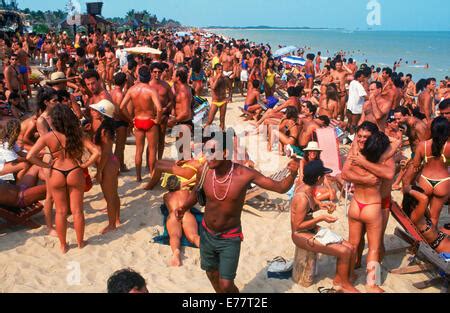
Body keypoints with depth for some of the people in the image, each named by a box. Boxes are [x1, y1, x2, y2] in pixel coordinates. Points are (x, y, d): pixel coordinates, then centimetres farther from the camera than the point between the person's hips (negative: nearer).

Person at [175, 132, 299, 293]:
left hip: (230, 239, -3)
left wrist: (293, 174, -37)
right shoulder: (204, 171, -15)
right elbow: (196, 194, 6)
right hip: (207, 234, 4)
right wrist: (184, 208, -12)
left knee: (226, 285, -2)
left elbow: (280, 187, -18)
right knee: (212, 274, 23)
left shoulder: (244, 174, -24)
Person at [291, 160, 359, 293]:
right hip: (301, 235, -9)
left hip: (312, 230, 9)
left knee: (350, 248, -1)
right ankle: (344, 284, 8)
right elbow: (298, 226, -22)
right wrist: (321, 218, -22)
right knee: (344, 252, -15)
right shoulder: (302, 197, -26)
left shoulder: (307, 188, 1)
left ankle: (340, 281, 11)